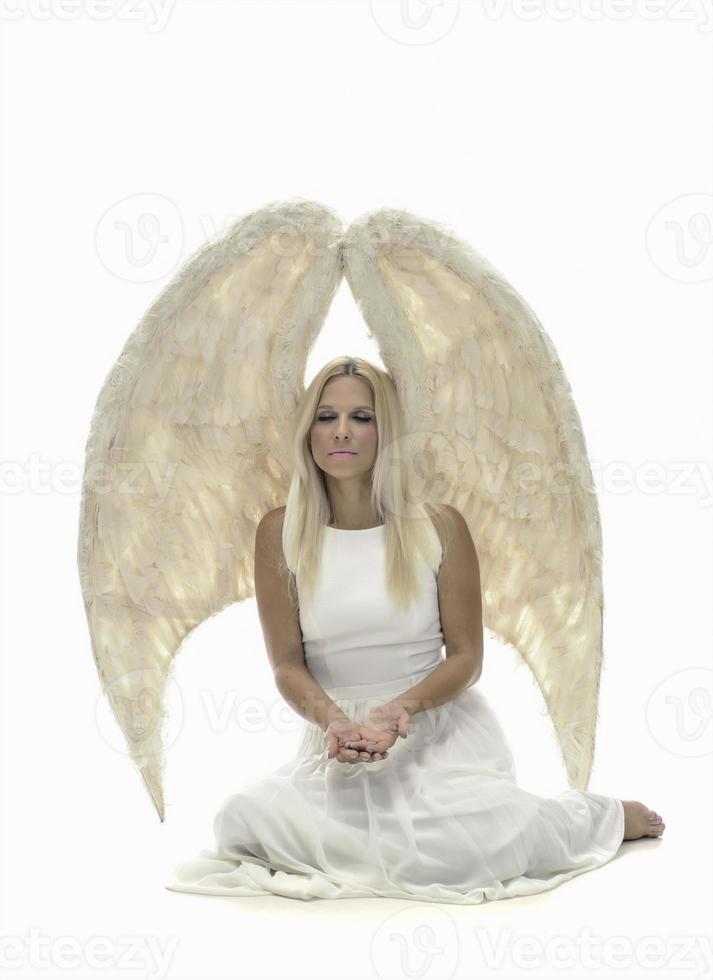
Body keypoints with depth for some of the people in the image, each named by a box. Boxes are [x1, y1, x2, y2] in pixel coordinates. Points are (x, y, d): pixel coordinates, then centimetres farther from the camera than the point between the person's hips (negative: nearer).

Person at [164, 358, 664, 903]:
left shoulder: (440, 527, -3)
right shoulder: (280, 533, 1)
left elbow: (466, 658, -1)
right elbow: (287, 665, -1)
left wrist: (402, 707, -22)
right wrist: (333, 720, -22)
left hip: (441, 725, -2)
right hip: (339, 736, 2)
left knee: (457, 848, -31)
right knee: (245, 819, -26)